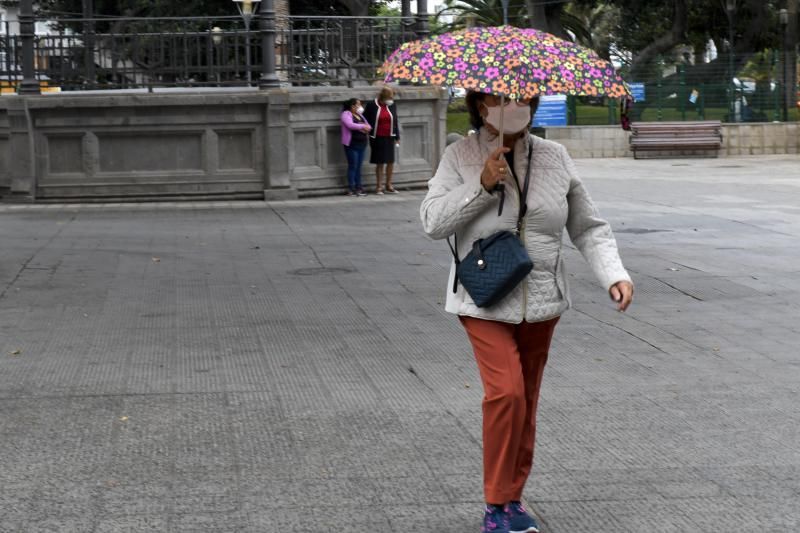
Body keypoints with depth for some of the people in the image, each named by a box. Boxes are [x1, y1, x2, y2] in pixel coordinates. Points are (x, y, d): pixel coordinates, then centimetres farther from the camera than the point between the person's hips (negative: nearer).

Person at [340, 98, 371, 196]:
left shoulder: (360, 115, 19)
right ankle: (351, 189, -4)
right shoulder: (346, 114, -4)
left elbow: (369, 126, 17)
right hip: (352, 144, -7)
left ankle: (358, 188, 9)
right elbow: (350, 125, -22)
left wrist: (366, 127, -7)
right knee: (352, 166, -7)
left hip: (362, 144, 7)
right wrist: (362, 126, -11)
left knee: (359, 166, 7)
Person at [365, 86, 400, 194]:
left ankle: (389, 185, 17)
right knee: (380, 163, 0)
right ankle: (379, 186, 8)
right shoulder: (372, 105, -6)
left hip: (389, 138, 4)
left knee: (390, 161, 5)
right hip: (377, 138, -4)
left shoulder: (392, 105, 5)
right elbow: (366, 119, 3)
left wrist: (397, 137, 10)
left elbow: (395, 121, 10)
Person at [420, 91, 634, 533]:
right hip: (485, 302, -3)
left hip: (541, 301, 4)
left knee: (526, 402, 10)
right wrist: (482, 185, -21)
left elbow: (588, 228, 7)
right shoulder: (461, 156, -5)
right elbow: (433, 222, -11)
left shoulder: (554, 157, 3)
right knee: (505, 391, -17)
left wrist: (614, 275, -7)